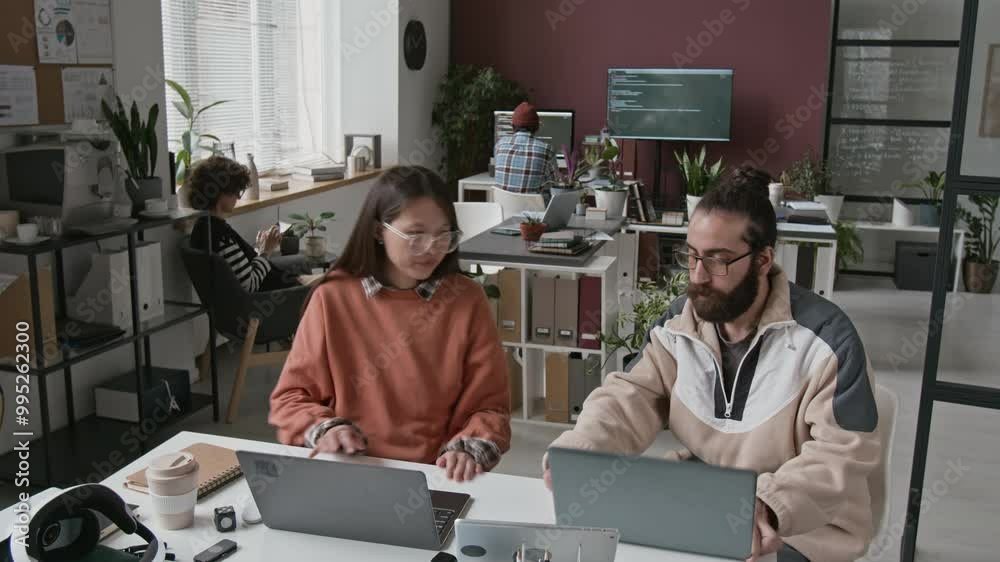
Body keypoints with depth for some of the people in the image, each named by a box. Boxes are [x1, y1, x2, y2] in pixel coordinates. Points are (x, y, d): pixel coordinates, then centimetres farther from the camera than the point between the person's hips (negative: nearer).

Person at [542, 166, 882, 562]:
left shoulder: (825, 336, -17)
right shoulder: (680, 321, -1)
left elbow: (845, 453, -19)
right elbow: (633, 397, -4)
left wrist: (771, 506, -35)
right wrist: (575, 452, -24)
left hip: (802, 522, -4)